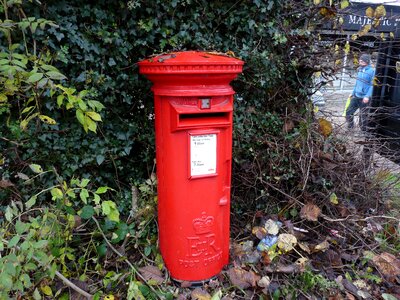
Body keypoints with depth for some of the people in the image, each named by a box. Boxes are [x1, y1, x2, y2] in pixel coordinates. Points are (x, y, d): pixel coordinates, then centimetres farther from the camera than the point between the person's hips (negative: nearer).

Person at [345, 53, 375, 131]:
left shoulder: (372, 71, -13)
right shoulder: (360, 70, 8)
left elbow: (372, 85, -16)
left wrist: (367, 96, -25)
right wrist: (353, 93, 20)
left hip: (364, 98, -7)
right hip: (356, 96, 7)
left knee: (363, 116, 3)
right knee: (348, 112, 8)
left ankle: (363, 131, 19)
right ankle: (350, 128, 26)